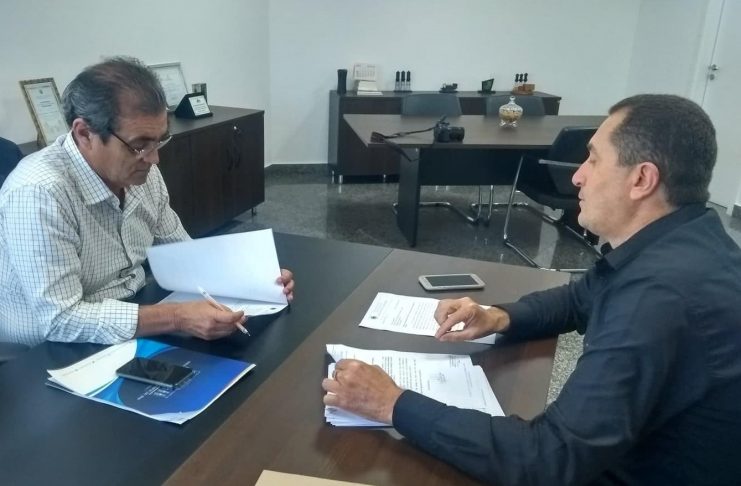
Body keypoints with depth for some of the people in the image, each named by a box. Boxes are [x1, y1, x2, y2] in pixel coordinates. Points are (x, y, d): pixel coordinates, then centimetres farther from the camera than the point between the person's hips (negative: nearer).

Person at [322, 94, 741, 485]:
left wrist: (396, 405, -29)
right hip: (631, 451, 8)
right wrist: (500, 318, -5)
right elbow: (578, 300, 14)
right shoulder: (676, 242, -2)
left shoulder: (662, 293, -34)